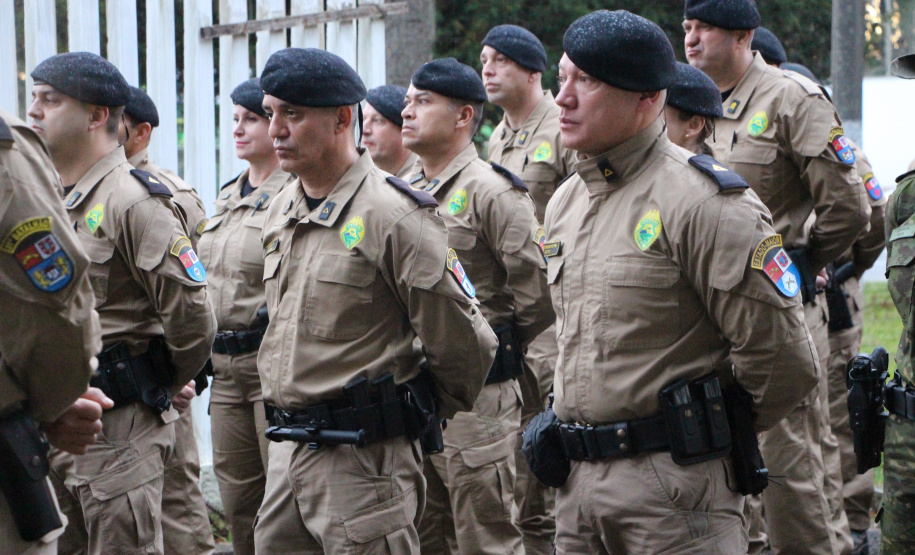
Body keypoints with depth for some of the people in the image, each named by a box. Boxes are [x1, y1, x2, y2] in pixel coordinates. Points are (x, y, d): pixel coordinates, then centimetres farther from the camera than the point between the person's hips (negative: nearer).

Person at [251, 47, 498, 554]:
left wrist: (423, 415, 5)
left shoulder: (395, 216, -13)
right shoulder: (280, 212, 12)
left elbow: (465, 344, -10)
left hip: (363, 461, -8)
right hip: (286, 454, 8)